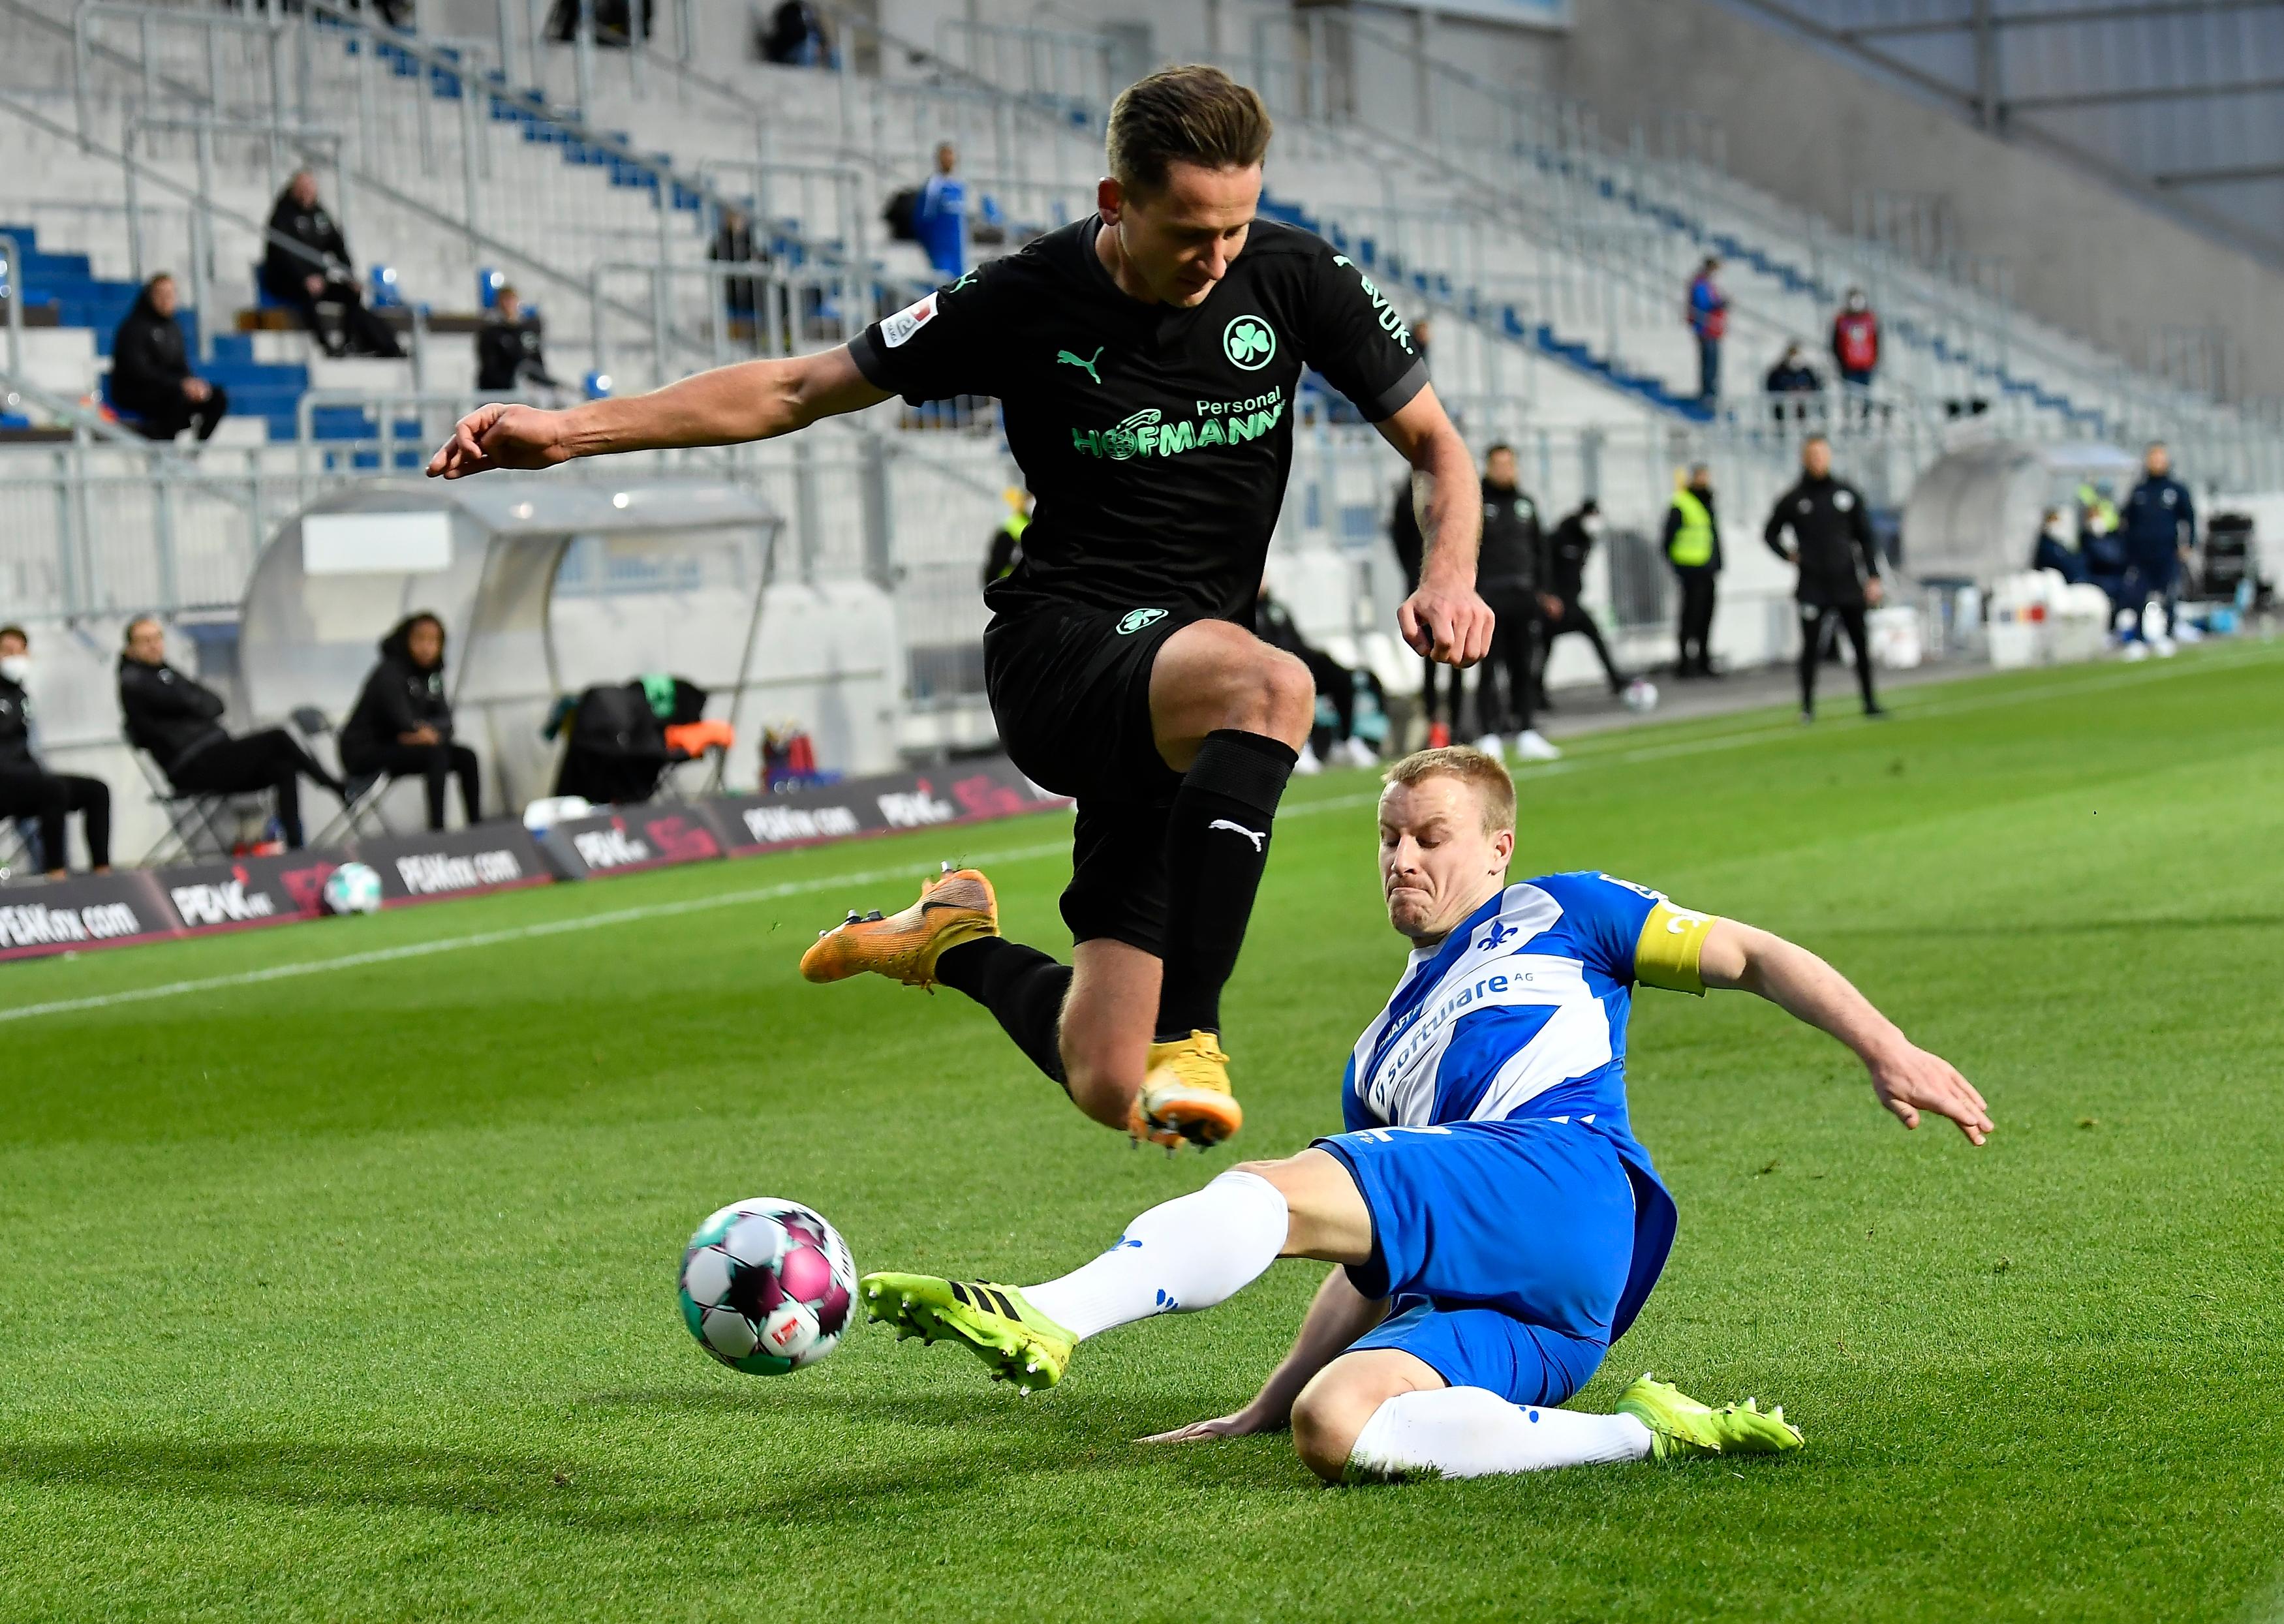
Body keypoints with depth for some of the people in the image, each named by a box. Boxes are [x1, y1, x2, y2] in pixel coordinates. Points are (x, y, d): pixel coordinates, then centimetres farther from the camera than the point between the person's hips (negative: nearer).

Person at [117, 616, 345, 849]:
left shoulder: (166, 672, 23)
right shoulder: (133, 683, -3)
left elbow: (217, 704, 14)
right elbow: (186, 703, -12)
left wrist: (199, 707, -4)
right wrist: (204, 706, 7)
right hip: (191, 767, -8)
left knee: (283, 769, -13)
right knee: (277, 739, -18)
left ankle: (295, 848, -21)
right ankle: (338, 789, -7)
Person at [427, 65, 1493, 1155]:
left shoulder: (1292, 277, -2)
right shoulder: (1026, 301, -8)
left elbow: (1438, 447, 8)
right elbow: (800, 389, 1)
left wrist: (1449, 577, -13)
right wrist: (567, 431, -5)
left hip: (1178, 706, 4)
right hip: (1057, 649, -4)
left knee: (1108, 1088, -3)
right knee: (1271, 686, -40)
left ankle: (957, 945, 29)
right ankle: (1185, 1035, -36)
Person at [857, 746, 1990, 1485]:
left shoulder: (1557, 917, 23)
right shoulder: (1380, 1056, 38)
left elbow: (1751, 957, 15)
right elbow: (1373, 1268, 36)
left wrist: (1885, 1051, 0)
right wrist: (1263, 1407, 27)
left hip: (1561, 1175, -6)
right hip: (1486, 1303, 6)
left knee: (1281, 1192, -25)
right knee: (1333, 1429, -28)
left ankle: (1045, 1322, -37)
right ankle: (1642, 1437, -26)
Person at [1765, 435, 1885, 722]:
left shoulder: (1848, 494, 7)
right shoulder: (1793, 500, 3)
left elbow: (1866, 537, 9)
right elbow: (1770, 534, 17)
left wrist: (1873, 578, 2)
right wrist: (1788, 556, 1)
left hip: (1848, 583, 2)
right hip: (1813, 587, -2)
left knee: (1861, 644, 2)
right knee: (1811, 647, -4)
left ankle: (1869, 703, 10)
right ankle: (1807, 706, 3)